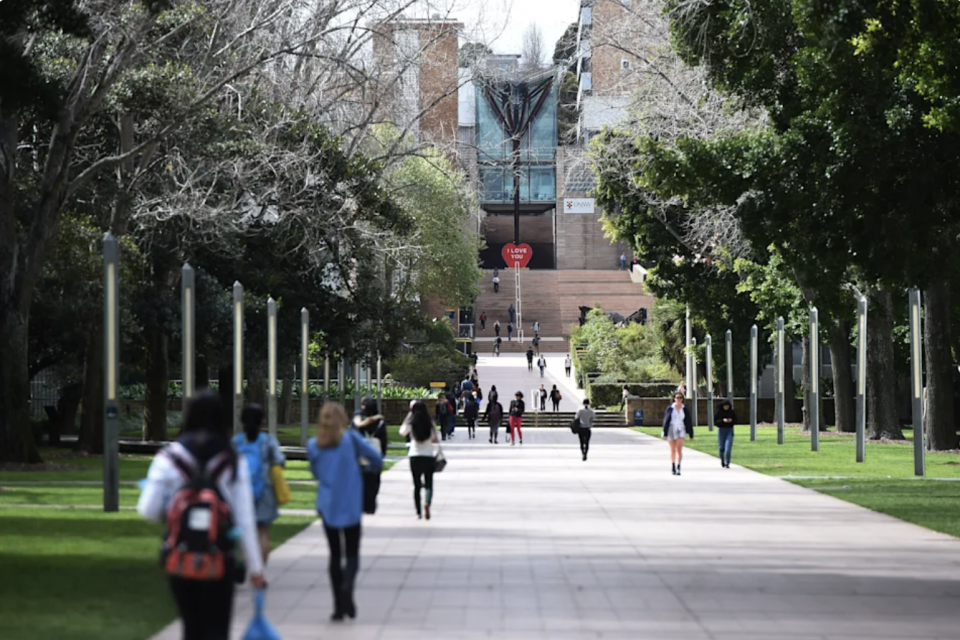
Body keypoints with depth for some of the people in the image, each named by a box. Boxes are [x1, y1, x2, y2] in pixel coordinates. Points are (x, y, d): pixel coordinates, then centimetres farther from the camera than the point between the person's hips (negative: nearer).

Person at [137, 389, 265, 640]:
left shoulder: (169, 457, -4)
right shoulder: (233, 461, -3)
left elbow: (149, 511, -7)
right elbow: (245, 518, -4)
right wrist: (255, 565, 2)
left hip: (180, 560, 1)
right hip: (220, 558, -1)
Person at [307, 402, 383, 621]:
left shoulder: (313, 446, 1)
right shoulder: (351, 438, -7)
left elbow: (316, 473, 12)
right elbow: (377, 459, -9)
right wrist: (368, 469, 12)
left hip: (327, 506, 2)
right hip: (351, 506, -2)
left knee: (335, 554, 11)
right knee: (352, 553, 7)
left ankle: (339, 606, 7)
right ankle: (347, 585, -23)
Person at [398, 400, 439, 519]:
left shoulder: (411, 424, -6)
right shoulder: (430, 424, -5)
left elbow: (402, 432, 12)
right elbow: (435, 440, 1)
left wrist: (408, 416, 12)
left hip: (415, 456, 0)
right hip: (429, 456, 0)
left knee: (417, 485, 9)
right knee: (429, 484, 7)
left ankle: (419, 512, 9)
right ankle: (427, 502, -22)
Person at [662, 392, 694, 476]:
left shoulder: (685, 409, 2)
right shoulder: (670, 408, 0)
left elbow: (689, 422, 6)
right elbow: (666, 420, 1)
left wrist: (691, 434, 6)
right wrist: (665, 433, -5)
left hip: (681, 431, -1)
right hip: (671, 430, 1)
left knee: (679, 449, -16)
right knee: (673, 450, 9)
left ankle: (678, 468, -21)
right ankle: (673, 468, 22)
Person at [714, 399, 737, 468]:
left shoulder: (731, 412, 1)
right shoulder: (719, 412, -3)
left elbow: (735, 421, 7)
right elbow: (715, 421, -6)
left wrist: (731, 420, -15)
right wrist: (723, 420, -21)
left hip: (729, 431, 0)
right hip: (721, 430, 0)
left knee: (728, 448, -12)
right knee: (721, 448, 8)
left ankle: (727, 463, -6)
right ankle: (722, 459, 37)